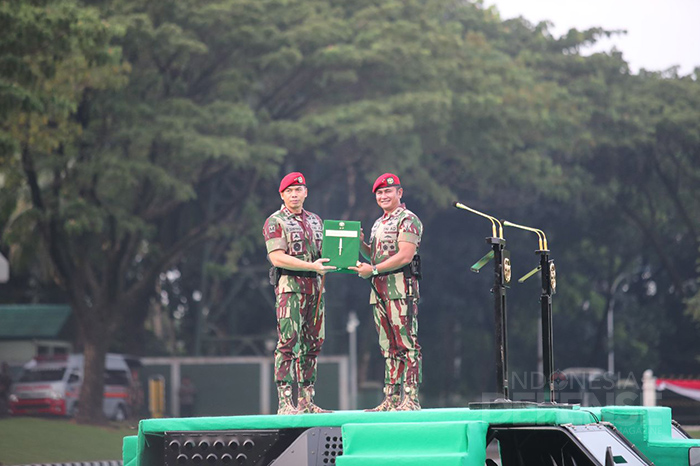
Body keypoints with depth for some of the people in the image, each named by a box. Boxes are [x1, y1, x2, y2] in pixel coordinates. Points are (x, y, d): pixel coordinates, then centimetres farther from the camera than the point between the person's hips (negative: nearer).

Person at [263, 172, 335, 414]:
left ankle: (306, 402, 11)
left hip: (315, 286, 7)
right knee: (289, 343, -12)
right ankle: (285, 402, -14)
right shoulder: (275, 222, -3)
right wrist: (312, 266, -19)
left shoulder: (315, 220, 19)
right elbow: (277, 258, -13)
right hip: (290, 287, -7)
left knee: (312, 344, 7)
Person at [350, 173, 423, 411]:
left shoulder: (408, 219, -5)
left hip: (401, 286, -9)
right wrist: (360, 243, 9)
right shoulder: (378, 224, 22)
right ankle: (391, 399, 8)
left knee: (407, 343, -11)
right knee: (389, 347, 7)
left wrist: (373, 270, -15)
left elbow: (405, 256, -15)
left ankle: (410, 398, -15)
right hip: (379, 290, 9)